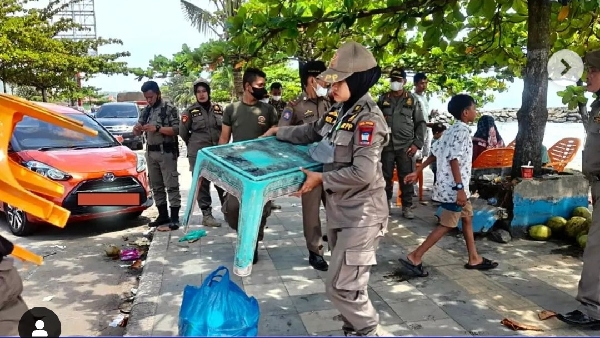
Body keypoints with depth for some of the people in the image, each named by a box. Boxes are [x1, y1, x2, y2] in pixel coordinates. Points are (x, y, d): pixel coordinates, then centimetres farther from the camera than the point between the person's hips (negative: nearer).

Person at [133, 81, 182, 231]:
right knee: (156, 186, 10)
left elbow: (176, 129, -13)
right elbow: (137, 133, 17)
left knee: (171, 185, -6)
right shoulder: (146, 110, 14)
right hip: (151, 152, 7)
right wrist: (137, 128, -7)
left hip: (166, 152, -7)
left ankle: (174, 218, -5)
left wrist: (157, 128, -20)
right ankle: (163, 215, 19)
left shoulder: (169, 108, -5)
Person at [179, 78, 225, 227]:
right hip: (198, 154, -3)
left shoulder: (218, 109, 7)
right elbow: (183, 132, 3)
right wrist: (195, 144, 10)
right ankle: (206, 215, 9)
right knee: (202, 185, 1)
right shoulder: (190, 111, -3)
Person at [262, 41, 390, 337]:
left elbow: (362, 174, -25)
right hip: (338, 209, 8)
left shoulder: (369, 118, -19)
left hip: (361, 214, -8)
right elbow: (311, 132, 25)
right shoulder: (338, 111, 5)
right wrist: (278, 132, 30)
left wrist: (321, 179, -17)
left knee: (341, 286, -5)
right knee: (347, 282, 18)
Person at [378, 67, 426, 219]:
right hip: (386, 145, 1)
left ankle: (407, 206, 10)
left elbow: (420, 123, 5)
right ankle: (386, 202, 22)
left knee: (406, 177, 1)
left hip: (406, 145, -1)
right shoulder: (383, 99, 8)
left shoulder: (412, 100, 5)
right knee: (386, 176, 7)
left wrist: (417, 143, -4)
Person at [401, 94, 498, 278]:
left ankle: (474, 259, 28)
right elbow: (454, 160, -23)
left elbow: (434, 154, 13)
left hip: (449, 185, 10)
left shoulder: (451, 130, 13)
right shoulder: (463, 131, -15)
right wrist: (460, 188, -24)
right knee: (447, 225, -4)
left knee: (467, 218, 18)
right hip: (454, 187, -10)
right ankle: (414, 258, -4)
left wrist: (417, 172, 14)